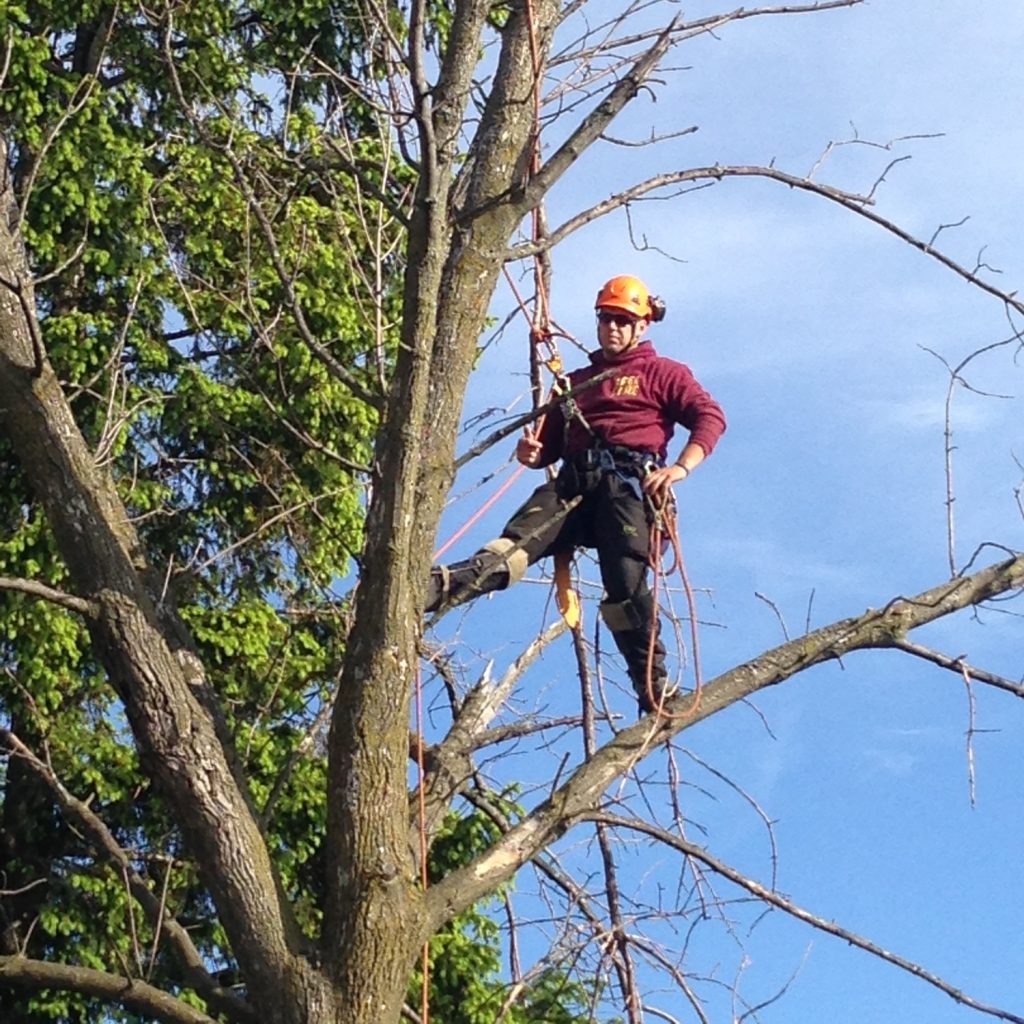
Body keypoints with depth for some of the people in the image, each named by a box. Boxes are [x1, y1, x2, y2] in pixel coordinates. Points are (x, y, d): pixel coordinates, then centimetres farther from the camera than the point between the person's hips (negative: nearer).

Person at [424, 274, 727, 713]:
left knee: (625, 584, -23)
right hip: (575, 481, 4)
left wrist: (680, 467, -13)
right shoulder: (576, 381, 34)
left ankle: (655, 688, -17)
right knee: (517, 541, -23)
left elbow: (710, 417, 4)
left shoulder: (663, 373, 18)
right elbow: (552, 442, 29)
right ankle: (441, 587, -48)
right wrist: (533, 453, 3)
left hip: (628, 482, -4)